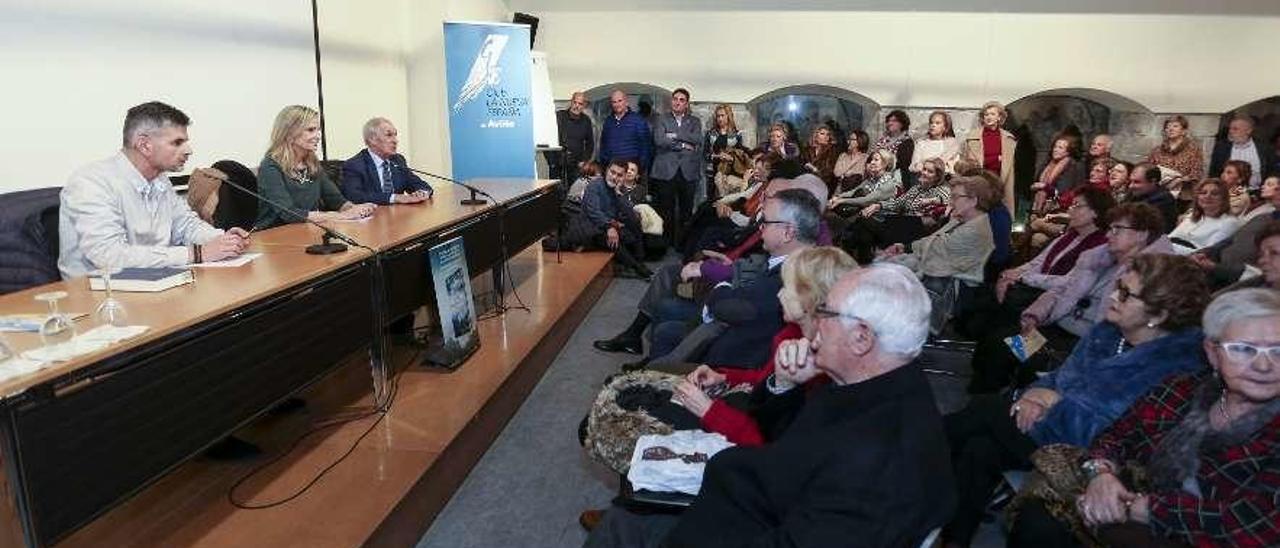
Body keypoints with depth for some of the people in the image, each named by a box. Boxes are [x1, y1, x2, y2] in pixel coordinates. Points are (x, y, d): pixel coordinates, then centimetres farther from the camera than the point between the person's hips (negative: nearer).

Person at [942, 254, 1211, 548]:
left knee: (987, 409, -15)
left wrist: (1056, 403, -18)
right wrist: (1036, 394, -8)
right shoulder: (1110, 330, 4)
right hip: (1050, 421, 7)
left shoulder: (1174, 368, -21)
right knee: (979, 448, -18)